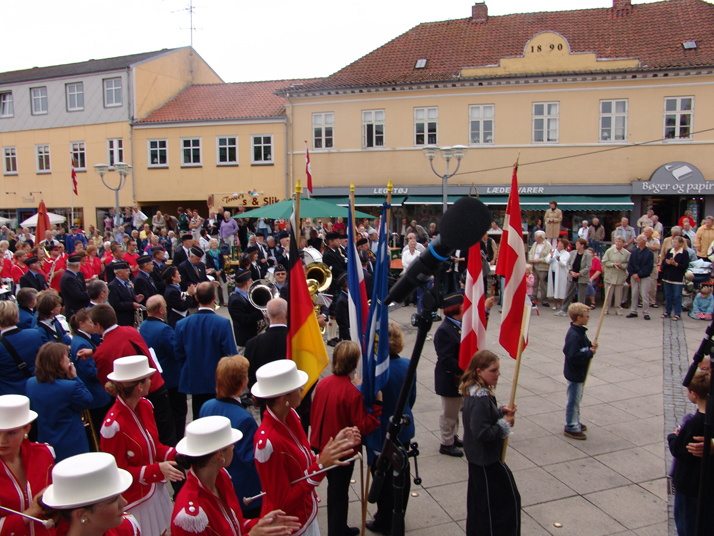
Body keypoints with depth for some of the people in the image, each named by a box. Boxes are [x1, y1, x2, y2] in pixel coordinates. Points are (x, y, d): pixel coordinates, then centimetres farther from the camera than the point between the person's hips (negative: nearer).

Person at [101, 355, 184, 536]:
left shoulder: (145, 406, -3)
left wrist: (174, 455, -9)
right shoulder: (114, 425, -26)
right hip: (134, 500, -7)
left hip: (155, 491, 7)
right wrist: (158, 470, -26)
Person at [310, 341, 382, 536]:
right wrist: (377, 405, -17)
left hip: (322, 446, 7)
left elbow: (313, 414, 5)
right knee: (339, 494, 12)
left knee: (334, 488, 24)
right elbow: (363, 427, -20)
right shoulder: (353, 393, -26)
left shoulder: (322, 383, -7)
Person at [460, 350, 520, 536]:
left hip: (476, 456, 10)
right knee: (508, 499, 7)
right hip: (487, 459, -10)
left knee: (479, 497, 23)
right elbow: (482, 433, -32)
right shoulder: (482, 398, -30)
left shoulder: (473, 391, 0)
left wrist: (501, 411, 0)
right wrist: (504, 425, -19)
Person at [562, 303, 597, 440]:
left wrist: (591, 346, -2)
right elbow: (573, 356, -32)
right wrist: (590, 353, -24)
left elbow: (584, 345, 19)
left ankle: (574, 422, 36)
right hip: (574, 374, -10)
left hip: (579, 373, 10)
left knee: (576, 399, 22)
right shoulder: (573, 335, -28)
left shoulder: (580, 332, 4)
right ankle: (571, 427, 13)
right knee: (573, 400, 1)